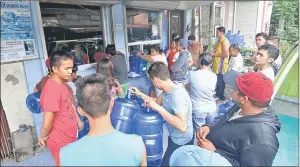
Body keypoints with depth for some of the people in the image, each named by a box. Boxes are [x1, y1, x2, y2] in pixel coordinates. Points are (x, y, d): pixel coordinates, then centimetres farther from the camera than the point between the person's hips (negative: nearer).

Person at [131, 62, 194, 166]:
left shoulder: (177, 94, -34)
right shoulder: (168, 89, -6)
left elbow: (182, 127, -40)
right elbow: (158, 101, 15)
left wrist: (158, 108, -37)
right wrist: (140, 94, 10)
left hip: (182, 142, -8)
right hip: (175, 137, 8)